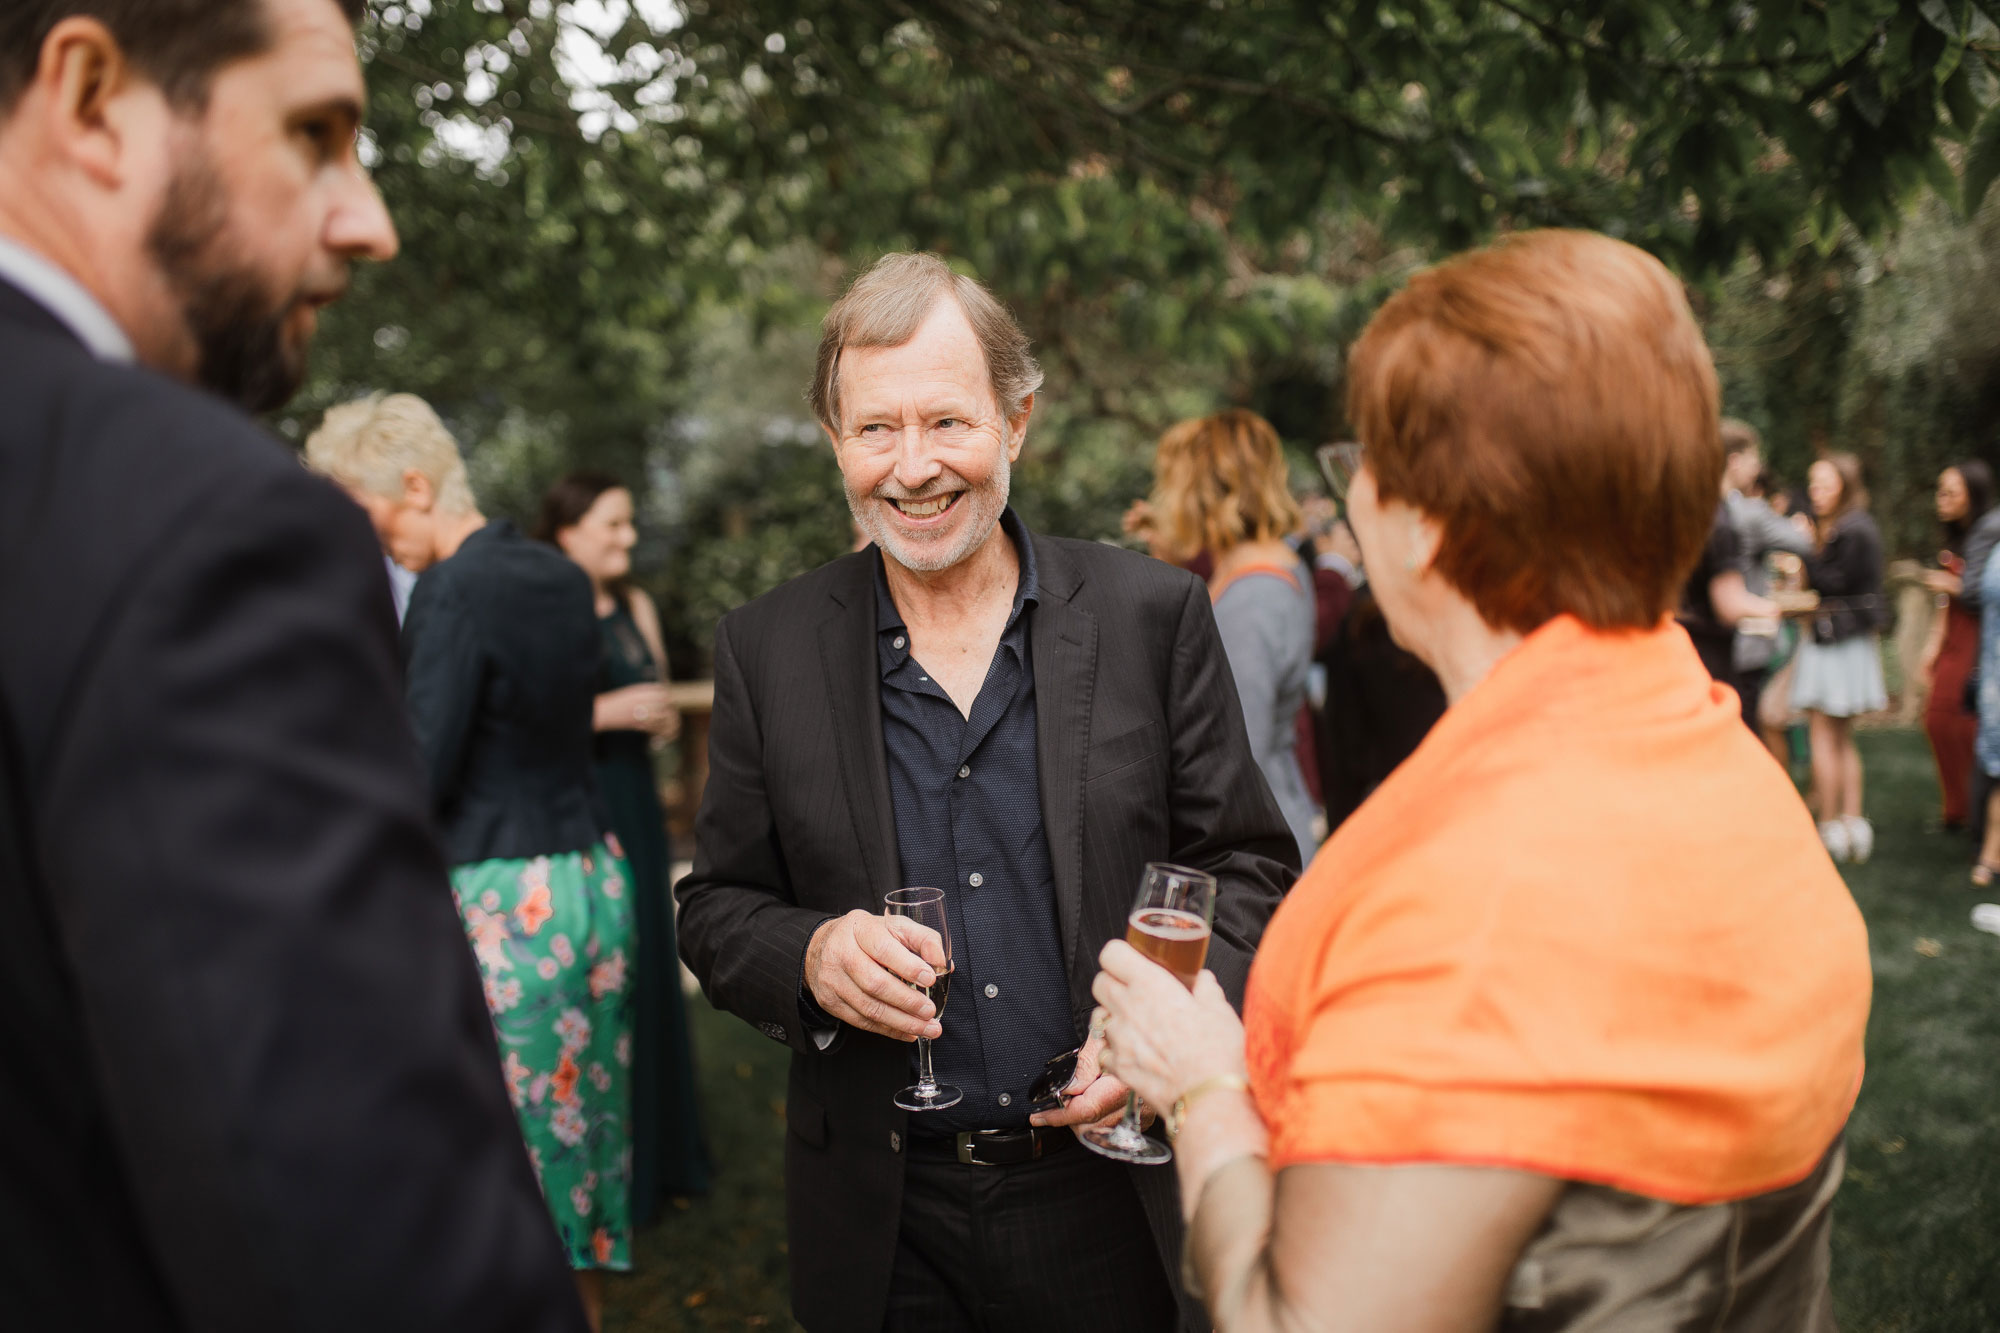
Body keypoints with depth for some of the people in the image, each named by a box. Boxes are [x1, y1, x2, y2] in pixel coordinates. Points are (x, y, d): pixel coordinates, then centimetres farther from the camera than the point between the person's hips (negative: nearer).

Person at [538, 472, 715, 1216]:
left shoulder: (636, 608, 12)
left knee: (643, 969, 9)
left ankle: (653, 1149, 20)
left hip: (632, 807, 6)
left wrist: (662, 722, -3)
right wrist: (605, 712, -20)